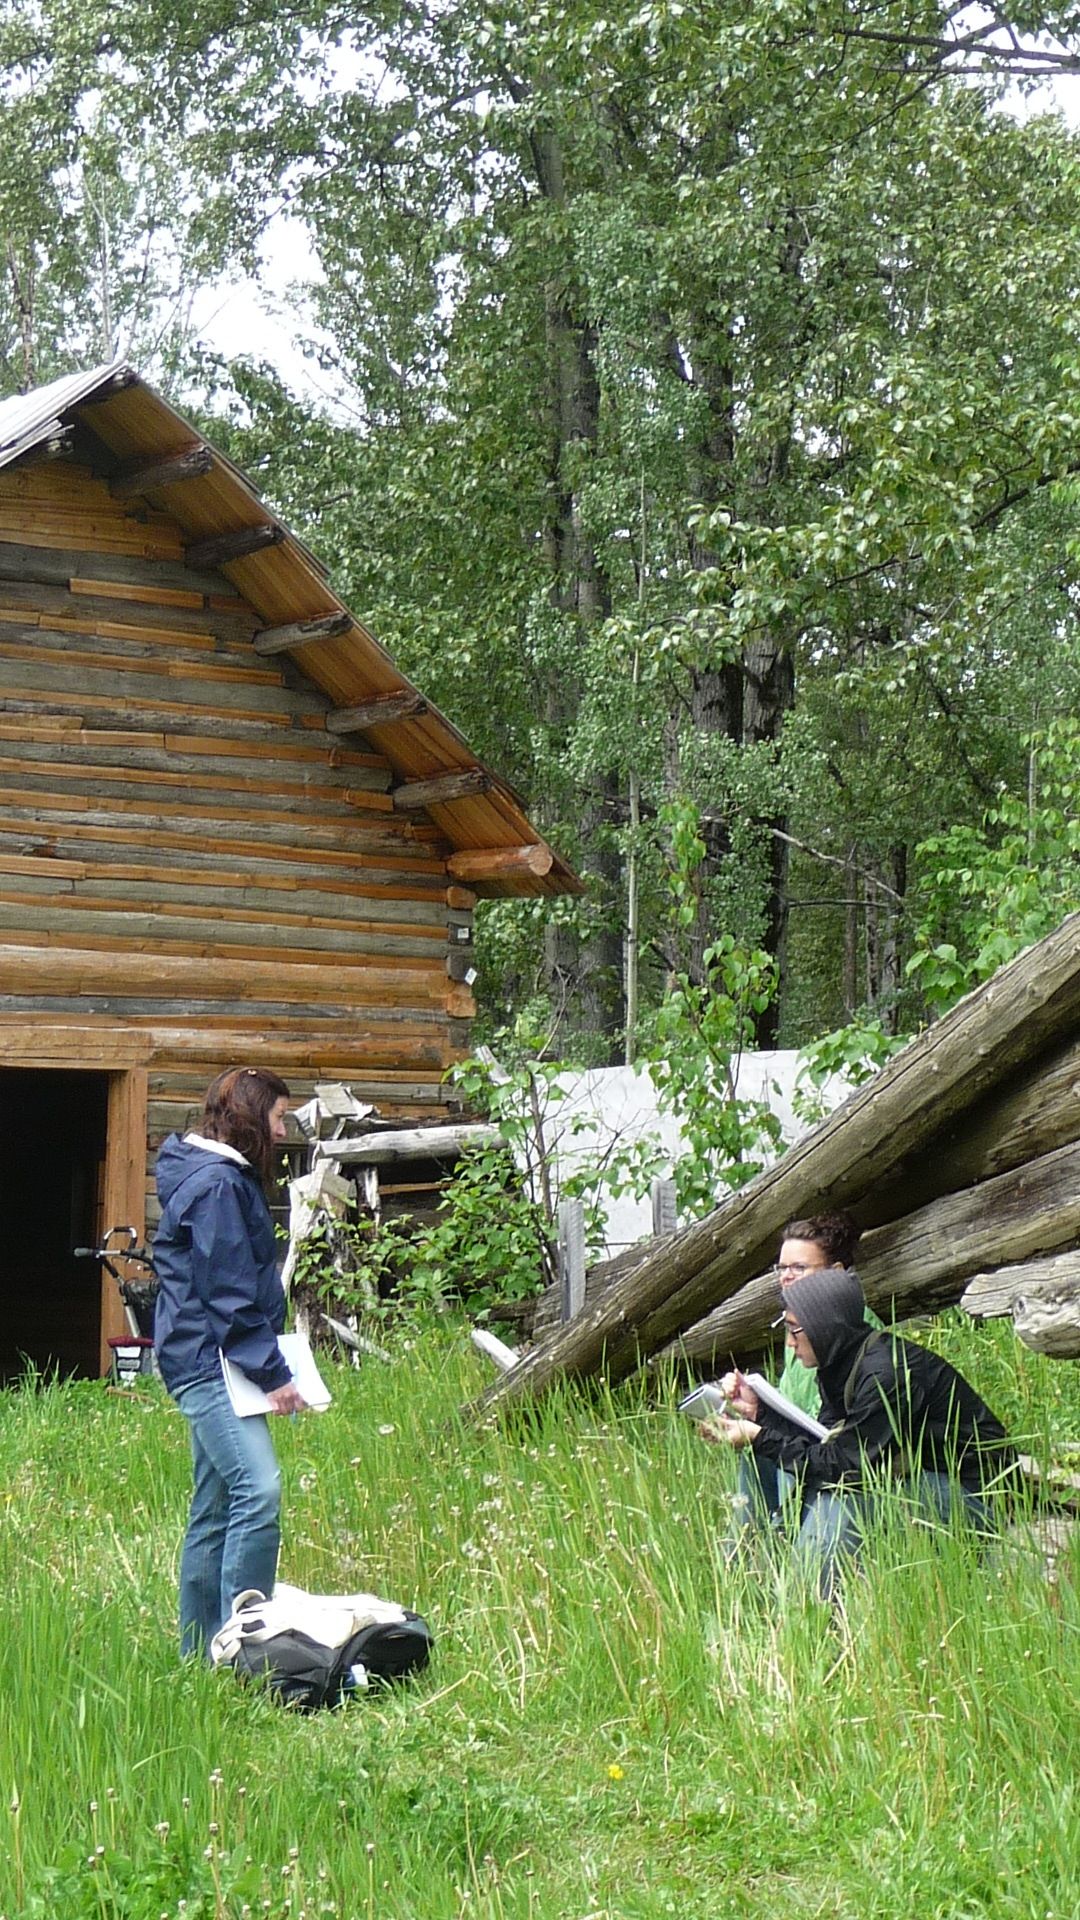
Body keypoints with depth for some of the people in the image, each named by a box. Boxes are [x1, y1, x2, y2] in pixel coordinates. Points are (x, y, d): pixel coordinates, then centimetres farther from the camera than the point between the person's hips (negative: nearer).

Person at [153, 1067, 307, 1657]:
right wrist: (272, 1374, -17)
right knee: (258, 1491, -20)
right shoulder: (217, 1184, -13)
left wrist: (268, 1364, 20)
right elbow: (227, 1293, -18)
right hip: (209, 1363, -11)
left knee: (216, 1508, 11)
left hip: (212, 1366, 11)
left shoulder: (228, 1177, 20)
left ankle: (200, 1652, 16)